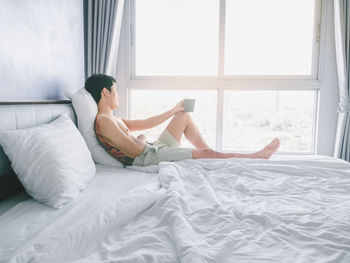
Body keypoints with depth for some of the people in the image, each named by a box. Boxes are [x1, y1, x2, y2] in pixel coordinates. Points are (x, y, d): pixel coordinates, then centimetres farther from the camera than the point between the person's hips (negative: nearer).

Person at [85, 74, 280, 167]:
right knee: (205, 154, -13)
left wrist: (174, 110, 20)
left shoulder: (114, 120, 14)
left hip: (153, 149, 10)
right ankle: (256, 156, 5)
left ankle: (211, 154, 15)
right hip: (148, 158, -10)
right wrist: (142, 140, -1)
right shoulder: (104, 121, -18)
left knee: (183, 116, 14)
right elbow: (135, 151, -24)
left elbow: (146, 123, 19)